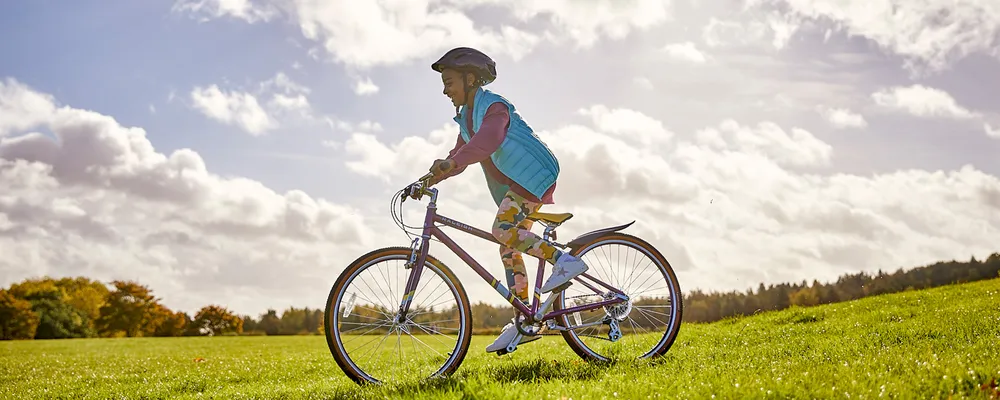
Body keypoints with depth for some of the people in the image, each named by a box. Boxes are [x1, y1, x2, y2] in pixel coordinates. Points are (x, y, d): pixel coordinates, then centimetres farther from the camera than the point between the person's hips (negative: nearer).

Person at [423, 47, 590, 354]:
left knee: (502, 229, -27)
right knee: (509, 250, 6)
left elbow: (489, 139, -36)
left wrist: (451, 161, -48)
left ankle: (565, 261, -19)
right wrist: (429, 179, 1)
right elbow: (460, 155, 16)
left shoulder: (493, 106, -15)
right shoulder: (466, 117, 15)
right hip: (512, 184, 10)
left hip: (533, 175, -10)